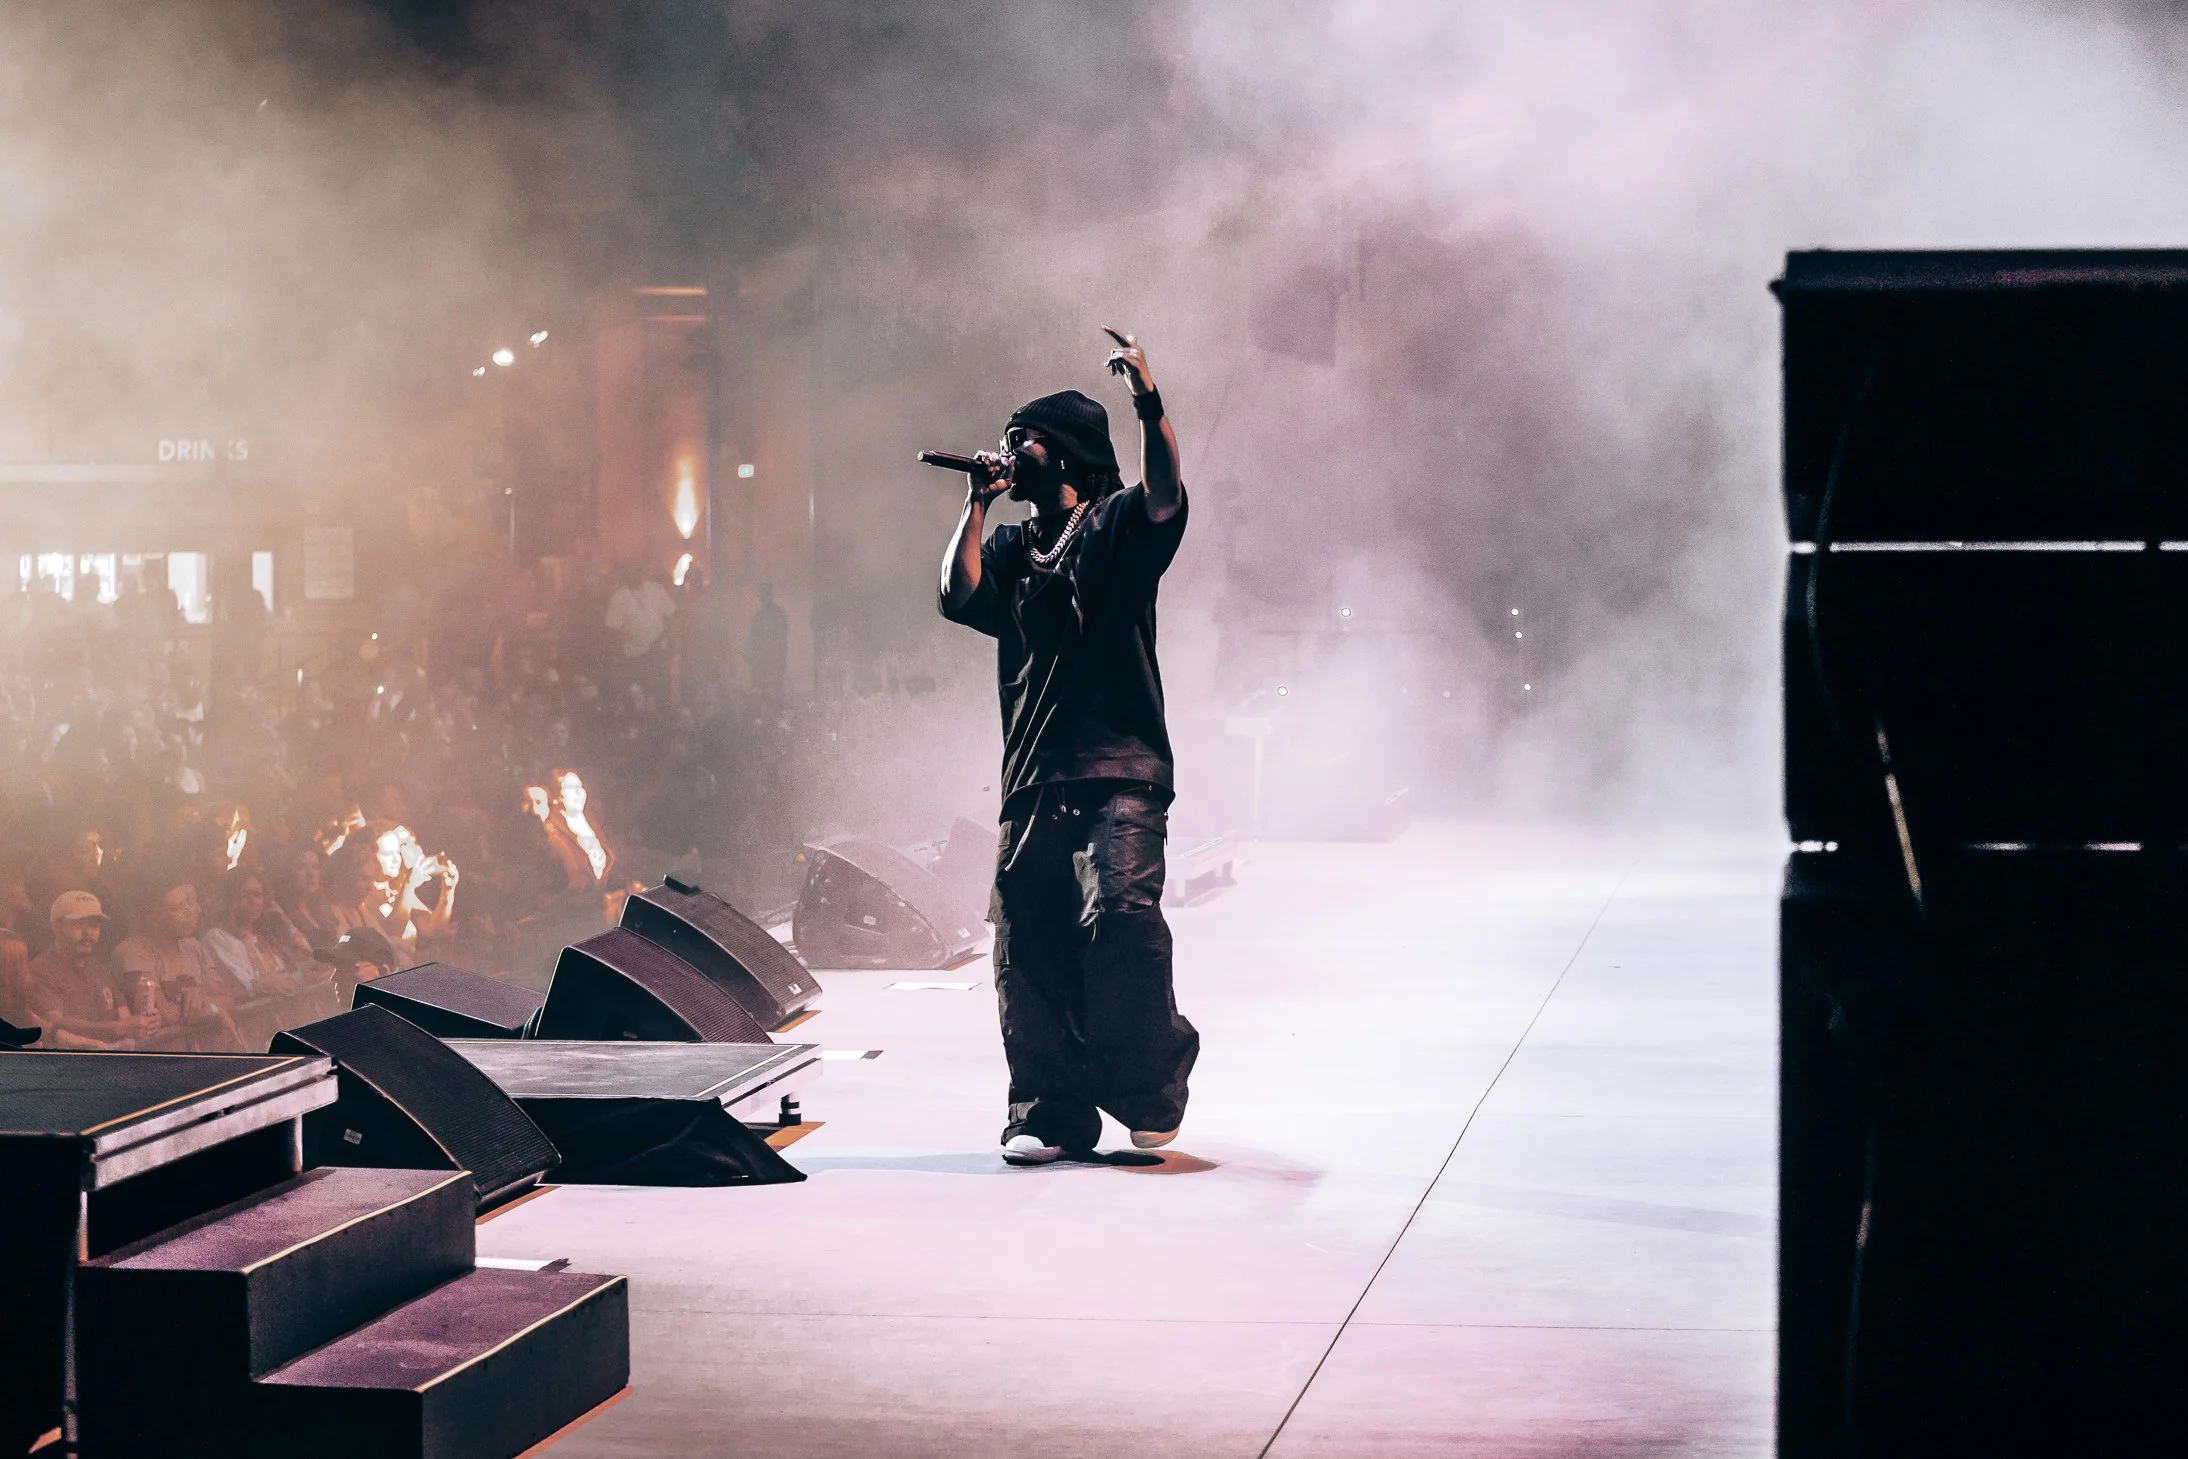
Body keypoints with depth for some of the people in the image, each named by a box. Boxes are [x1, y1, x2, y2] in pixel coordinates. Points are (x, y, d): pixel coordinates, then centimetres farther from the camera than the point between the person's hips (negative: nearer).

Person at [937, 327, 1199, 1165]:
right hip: (1033, 782, 6)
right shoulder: (1012, 549, 21)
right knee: (1026, 946, 0)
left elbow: (1165, 498, -16)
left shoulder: (1118, 526, 6)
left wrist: (1149, 405, -30)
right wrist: (977, 503, 7)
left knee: (1120, 915, -21)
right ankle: (1050, 1110, 8)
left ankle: (1150, 1088, -4)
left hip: (1120, 776, -5)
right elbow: (960, 597, 4)